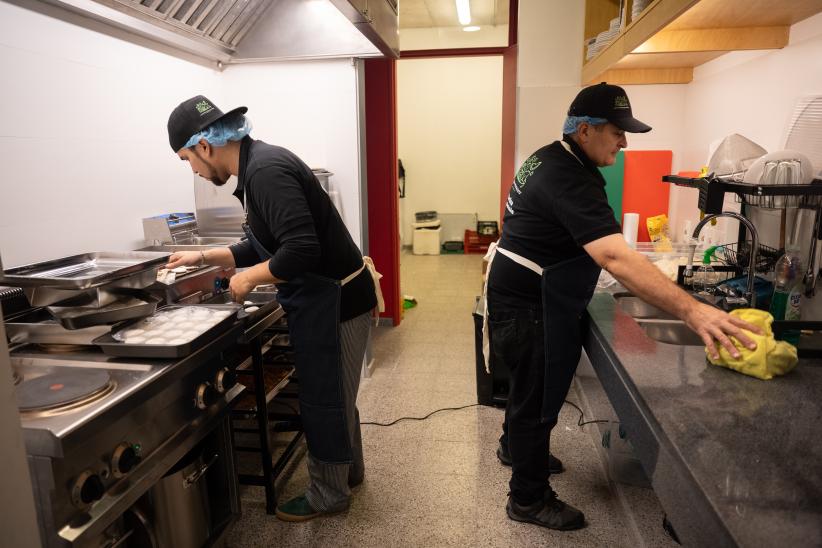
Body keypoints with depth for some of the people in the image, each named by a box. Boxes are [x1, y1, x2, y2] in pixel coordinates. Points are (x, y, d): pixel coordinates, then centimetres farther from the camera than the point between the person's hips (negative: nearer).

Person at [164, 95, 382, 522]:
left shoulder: (266, 169, -22)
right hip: (326, 296, 10)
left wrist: (248, 278, -15)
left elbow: (300, 251, -31)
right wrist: (204, 257, 19)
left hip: (333, 299, -10)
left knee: (323, 399, 7)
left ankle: (328, 494, 28)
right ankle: (347, 470, 43)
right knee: (333, 393, 23)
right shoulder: (259, 166, 9)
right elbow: (268, 246, 19)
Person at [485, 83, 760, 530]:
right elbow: (616, 258, -39)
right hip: (527, 307, -10)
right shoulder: (571, 181, -27)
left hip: (518, 293, 10)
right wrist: (692, 311, -43)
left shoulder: (550, 157, 7)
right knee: (536, 397, 3)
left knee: (529, 383, 26)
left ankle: (514, 444, 50)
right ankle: (529, 499, 21)